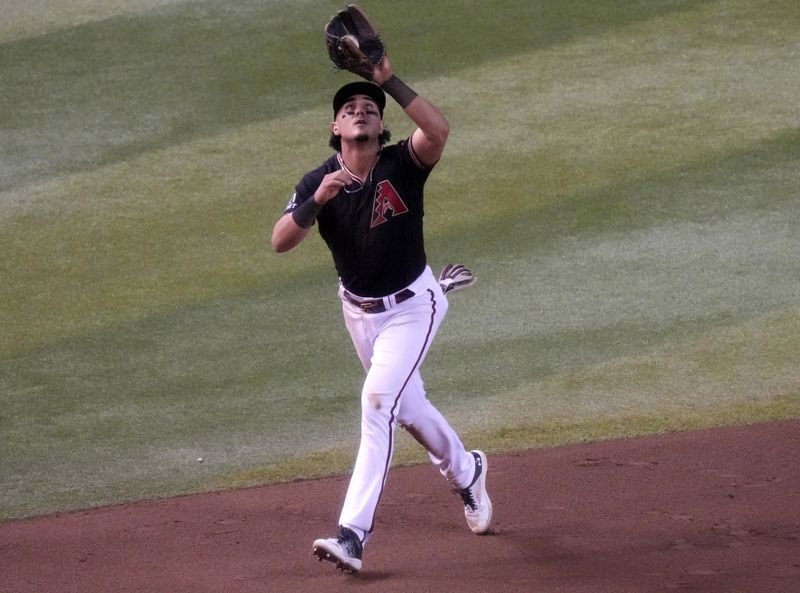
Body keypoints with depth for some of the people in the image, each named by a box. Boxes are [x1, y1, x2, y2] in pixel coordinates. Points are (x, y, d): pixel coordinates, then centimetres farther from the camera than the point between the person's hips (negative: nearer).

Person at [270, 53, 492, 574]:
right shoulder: (319, 183, -11)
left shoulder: (403, 165, -18)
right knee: (407, 405, 21)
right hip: (359, 311, 5)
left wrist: (389, 81, -41)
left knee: (378, 402, -19)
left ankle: (354, 533, -22)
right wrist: (316, 202, -39)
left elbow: (439, 130, -40)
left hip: (412, 306, -5)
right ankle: (465, 470, 51)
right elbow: (280, 242, -23)